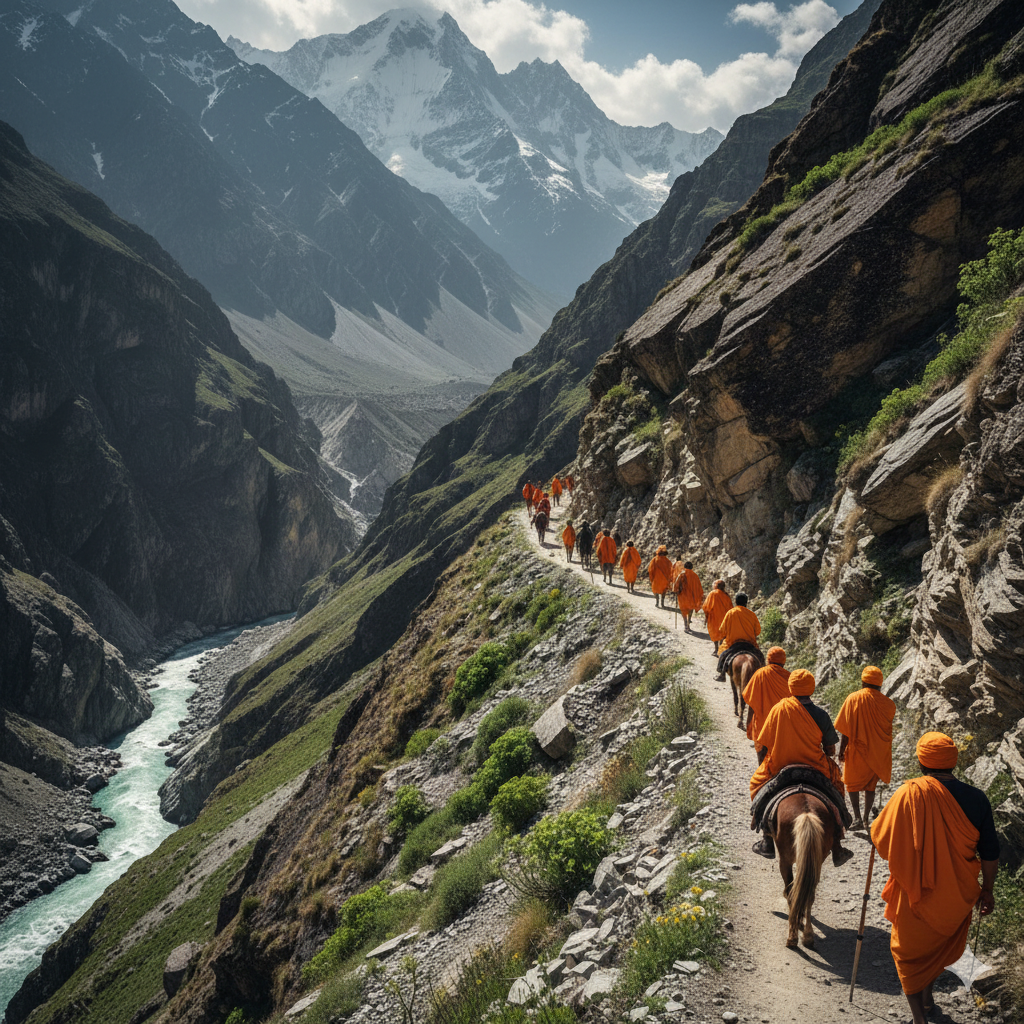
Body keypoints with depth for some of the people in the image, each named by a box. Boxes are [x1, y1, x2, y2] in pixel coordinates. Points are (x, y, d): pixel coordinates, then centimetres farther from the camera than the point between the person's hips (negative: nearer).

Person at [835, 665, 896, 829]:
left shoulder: (853, 698, -12)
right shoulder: (885, 702, -6)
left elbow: (845, 729, -11)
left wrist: (842, 750, -5)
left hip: (857, 749, -3)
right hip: (877, 751, 3)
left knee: (852, 783, 9)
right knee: (870, 785, 16)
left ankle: (857, 817, -4)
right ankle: (866, 818, 19)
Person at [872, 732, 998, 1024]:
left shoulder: (910, 794, -22)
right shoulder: (977, 799, -14)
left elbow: (879, 839, -14)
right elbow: (990, 854, -5)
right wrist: (987, 890, 12)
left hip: (916, 896, -3)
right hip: (958, 895, 4)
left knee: (910, 951, 21)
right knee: (943, 944, 31)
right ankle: (928, 993, 50)